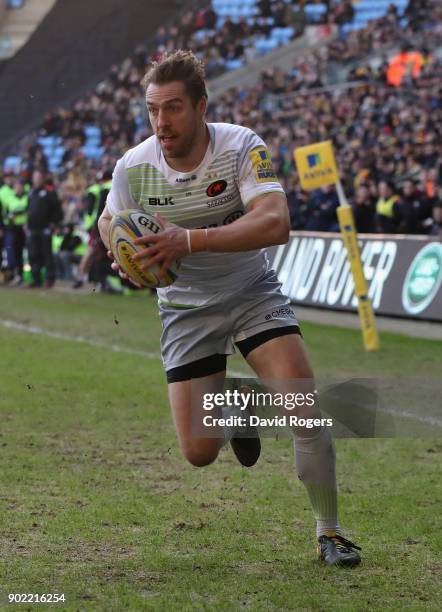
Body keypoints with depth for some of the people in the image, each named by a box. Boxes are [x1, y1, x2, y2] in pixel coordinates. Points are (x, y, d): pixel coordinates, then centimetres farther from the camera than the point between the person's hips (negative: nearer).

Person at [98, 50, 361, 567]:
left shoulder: (241, 147, -22)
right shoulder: (133, 167, -14)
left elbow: (275, 223, -36)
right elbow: (109, 221, 6)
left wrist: (190, 240, -45)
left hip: (252, 293, -2)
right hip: (186, 307, 2)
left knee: (305, 406, -20)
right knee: (198, 452, -4)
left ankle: (329, 534, -2)